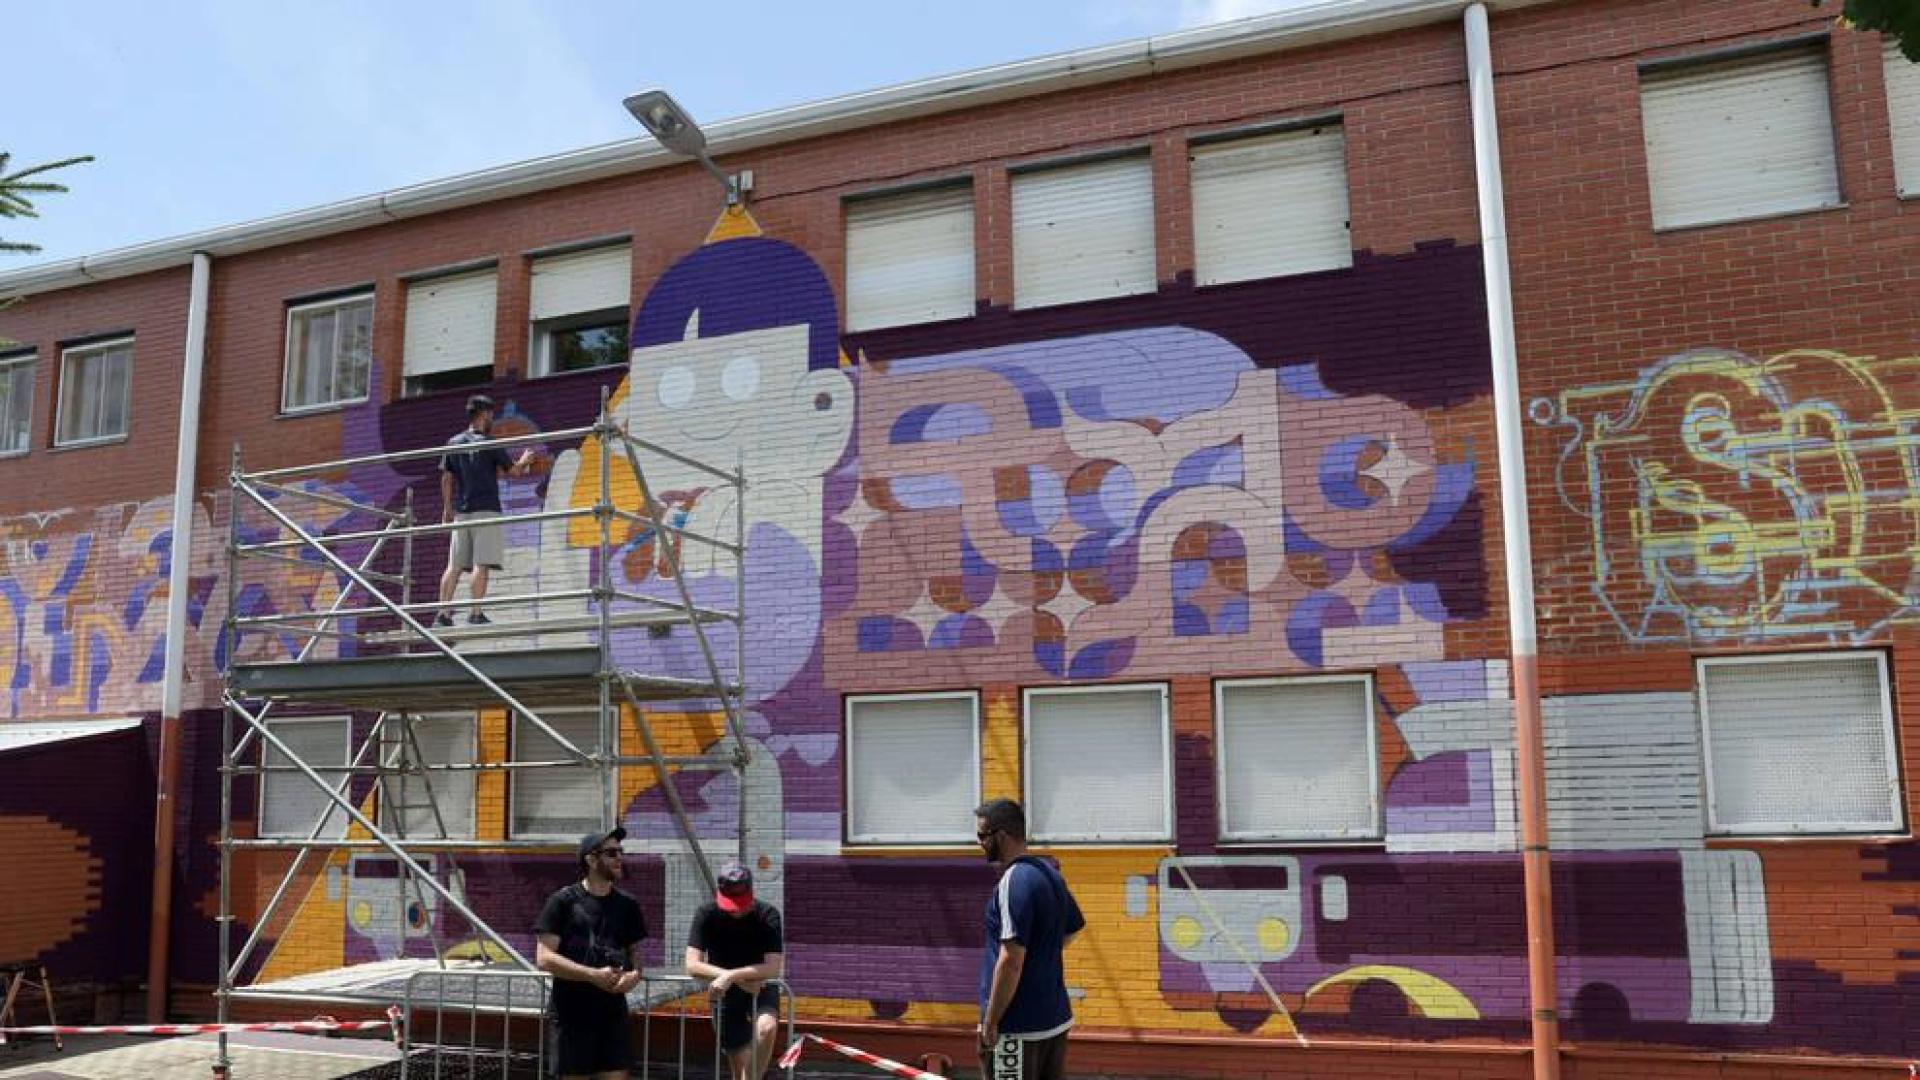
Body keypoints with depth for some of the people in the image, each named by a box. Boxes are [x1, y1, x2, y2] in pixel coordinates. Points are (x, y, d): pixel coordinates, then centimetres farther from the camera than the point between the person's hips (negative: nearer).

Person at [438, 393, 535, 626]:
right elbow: (514, 471, -2)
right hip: (486, 510, -5)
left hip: (461, 511, 5)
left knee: (454, 565, 5)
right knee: (482, 564, -8)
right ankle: (476, 613, -13)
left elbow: (446, 478, 11)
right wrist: (525, 460, 19)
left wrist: (447, 508, 18)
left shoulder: (454, 443, 11)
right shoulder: (489, 443, -4)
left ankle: (443, 613, 0)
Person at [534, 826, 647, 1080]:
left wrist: (634, 974, -8)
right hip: (571, 1014, -4)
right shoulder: (563, 901, -4)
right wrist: (594, 975, -18)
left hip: (613, 1013, 4)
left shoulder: (627, 905, 10)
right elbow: (544, 958, -10)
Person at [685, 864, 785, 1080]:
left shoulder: (768, 915, -18)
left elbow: (774, 968, -26)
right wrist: (740, 979, -27)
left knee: (767, 1028, -32)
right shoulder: (707, 914, -16)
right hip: (726, 992, 1)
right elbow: (692, 965, -20)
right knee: (739, 1062, 1)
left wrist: (731, 975, -37)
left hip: (762, 988, -1)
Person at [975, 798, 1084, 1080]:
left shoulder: (1014, 881, -18)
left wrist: (990, 1022, -17)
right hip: (1056, 1020, 9)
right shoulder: (1050, 874, 9)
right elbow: (1074, 928, 25)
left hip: (1019, 1029, -9)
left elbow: (1010, 961, -22)